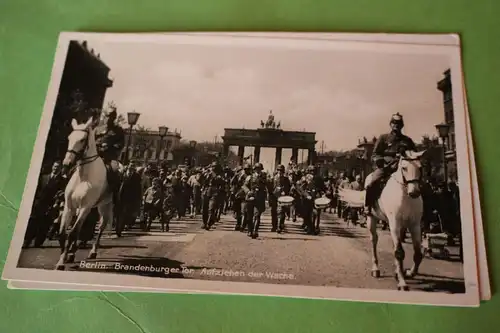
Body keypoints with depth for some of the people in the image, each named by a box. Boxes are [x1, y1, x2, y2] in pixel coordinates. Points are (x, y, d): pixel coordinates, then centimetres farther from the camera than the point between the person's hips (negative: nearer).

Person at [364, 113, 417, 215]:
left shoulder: (407, 141, 18)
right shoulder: (383, 138, 13)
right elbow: (375, 154, 9)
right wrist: (379, 160, -13)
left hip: (401, 168, 2)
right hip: (384, 167, -2)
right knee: (372, 183, -25)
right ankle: (368, 207, -13)